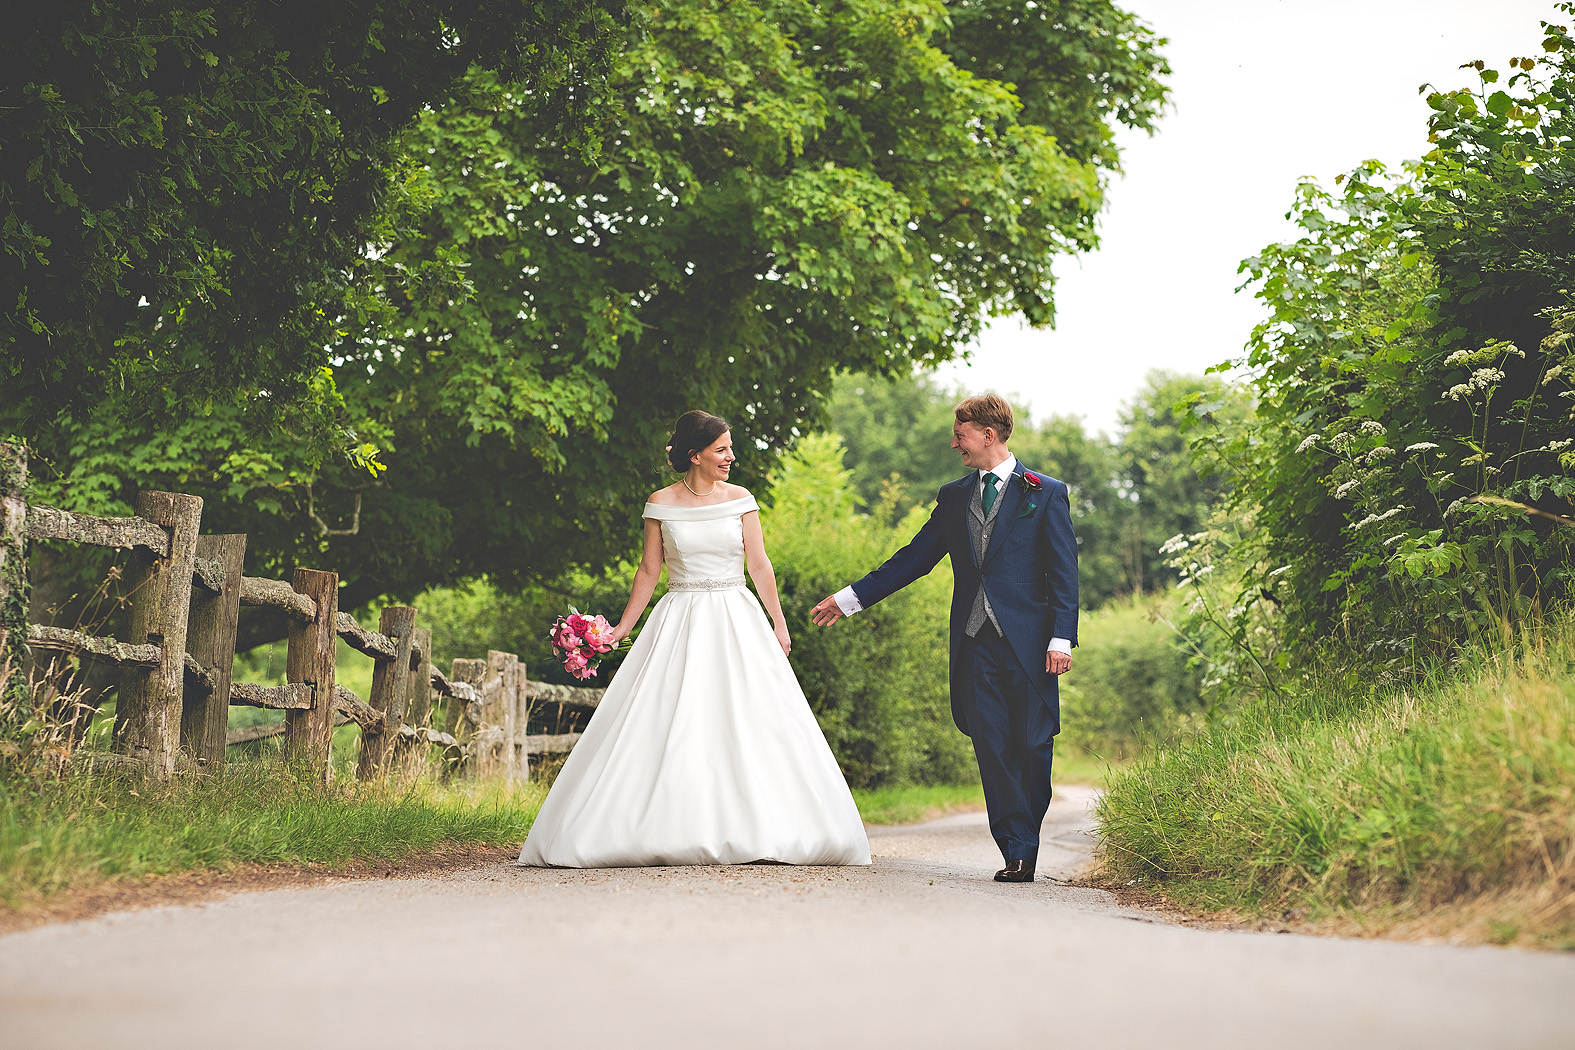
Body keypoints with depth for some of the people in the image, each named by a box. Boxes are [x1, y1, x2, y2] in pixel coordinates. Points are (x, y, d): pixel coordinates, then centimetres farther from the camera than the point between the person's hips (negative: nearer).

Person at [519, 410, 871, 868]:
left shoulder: (740, 500, 4)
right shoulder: (661, 504, 2)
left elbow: (759, 565, 3)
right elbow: (649, 570, 7)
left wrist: (779, 623, -2)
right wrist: (622, 628, 5)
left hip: (735, 621, 1)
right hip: (679, 623, -1)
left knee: (748, 724, -6)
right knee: (667, 730, -6)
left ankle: (745, 830, 0)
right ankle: (668, 831, -3)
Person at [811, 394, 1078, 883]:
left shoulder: (1046, 493, 2)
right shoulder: (954, 497, 16)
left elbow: (1064, 572, -2)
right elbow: (914, 558, 19)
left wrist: (1061, 638, -12)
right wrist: (851, 597, 17)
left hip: (1027, 641, -4)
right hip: (975, 641, 4)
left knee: (1032, 746, -1)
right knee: (992, 749, -3)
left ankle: (1025, 847, 16)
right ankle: (1016, 853, 0)